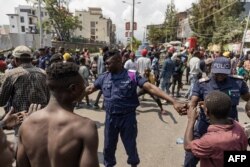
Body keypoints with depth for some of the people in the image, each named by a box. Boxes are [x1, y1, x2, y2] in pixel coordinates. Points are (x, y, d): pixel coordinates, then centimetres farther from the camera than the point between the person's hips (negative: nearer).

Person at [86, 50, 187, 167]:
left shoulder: (132, 76, -12)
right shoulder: (104, 77, 0)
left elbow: (150, 88, -20)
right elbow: (89, 89, 11)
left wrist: (173, 102, -28)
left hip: (128, 118, -3)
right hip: (110, 118, 3)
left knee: (130, 147, 16)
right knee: (108, 147, 18)